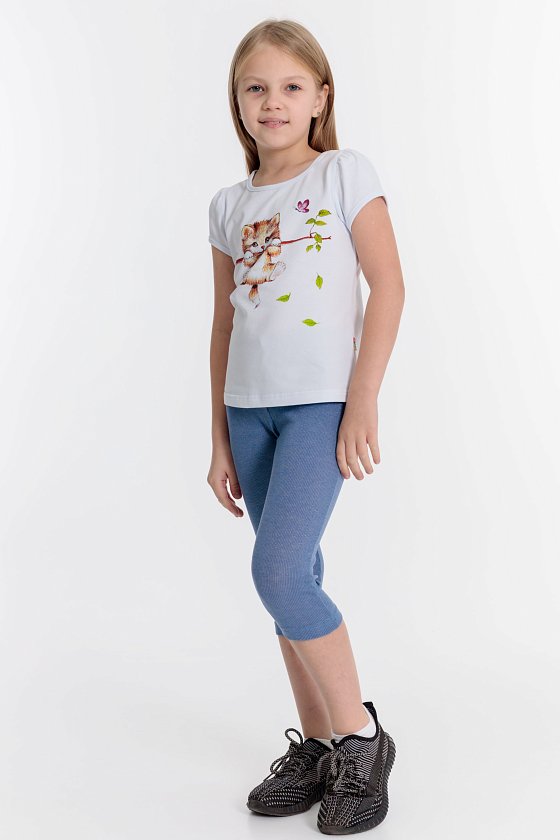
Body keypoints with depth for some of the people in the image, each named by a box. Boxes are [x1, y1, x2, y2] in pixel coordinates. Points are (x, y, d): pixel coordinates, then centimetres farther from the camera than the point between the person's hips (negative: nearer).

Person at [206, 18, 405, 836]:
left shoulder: (345, 172, 1)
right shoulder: (230, 205, 13)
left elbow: (388, 284, -5)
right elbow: (225, 322, 14)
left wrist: (363, 399, -12)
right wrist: (220, 438, 12)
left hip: (323, 401, -5)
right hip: (250, 406, 5)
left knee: (279, 571, -16)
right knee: (292, 580, 9)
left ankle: (360, 734, 3)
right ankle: (317, 747, 22)